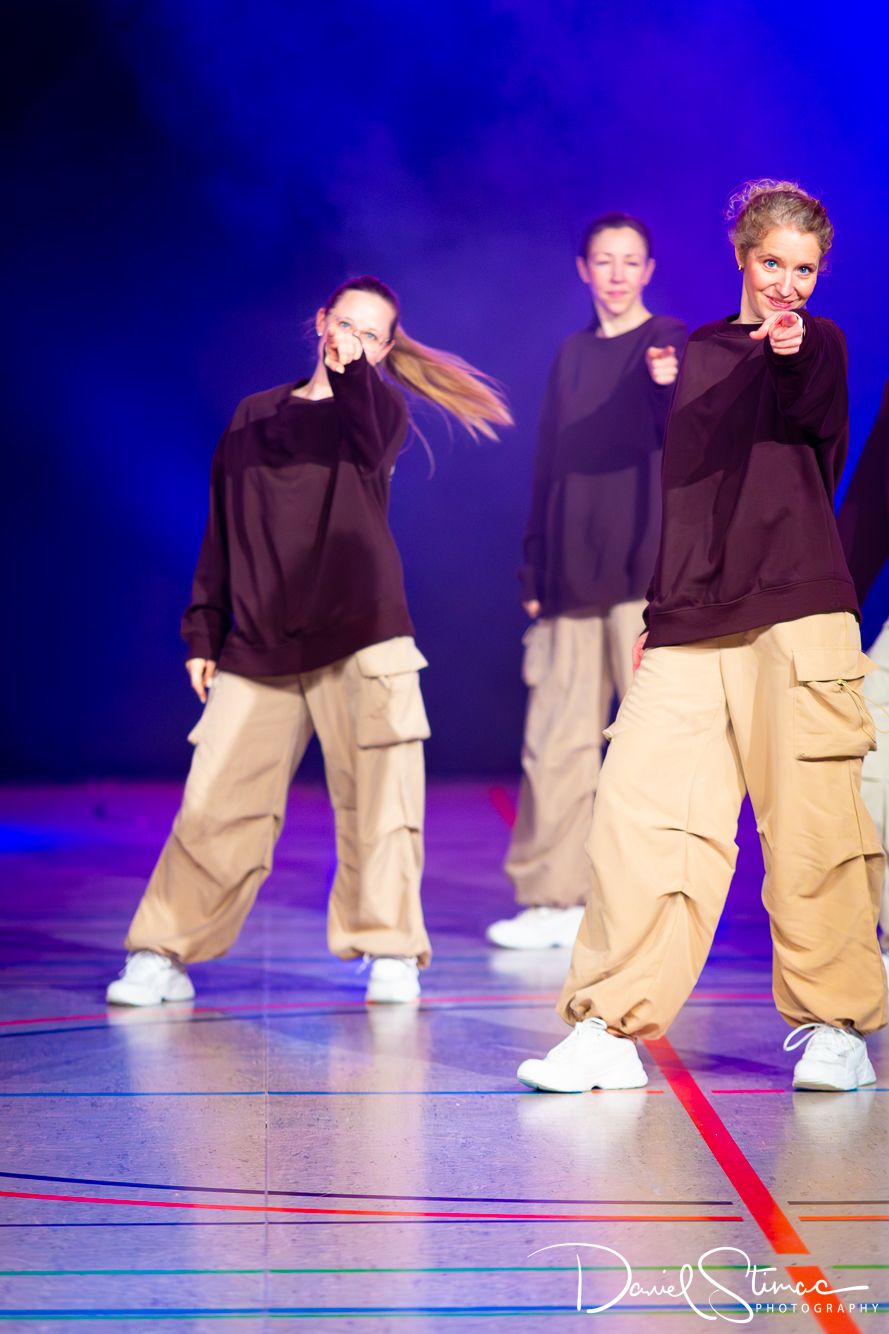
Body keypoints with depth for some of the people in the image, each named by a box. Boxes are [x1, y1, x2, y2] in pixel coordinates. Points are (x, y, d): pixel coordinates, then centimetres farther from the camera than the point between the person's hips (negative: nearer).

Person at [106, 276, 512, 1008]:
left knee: (376, 802, -3)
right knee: (214, 804, 0)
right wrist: (202, 632, 13)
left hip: (359, 641, -2)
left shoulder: (378, 407, 6)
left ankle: (390, 953, 10)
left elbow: (369, 449, -21)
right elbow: (222, 531, 17)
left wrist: (349, 371, -38)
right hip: (258, 646, 3)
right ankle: (161, 955, 9)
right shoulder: (254, 416, 16)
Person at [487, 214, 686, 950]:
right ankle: (554, 899, 12)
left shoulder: (671, 343, 0)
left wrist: (669, 387, -42)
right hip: (572, 580, 5)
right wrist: (534, 572, 13)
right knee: (556, 737, 4)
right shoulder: (572, 356, 16)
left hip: (646, 577, -5)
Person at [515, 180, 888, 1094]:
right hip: (688, 624, 4)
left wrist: (792, 352, -43)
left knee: (810, 828, -5)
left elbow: (810, 409, -20)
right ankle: (612, 1028, 1)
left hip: (797, 615, -4)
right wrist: (653, 611, 20)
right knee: (637, 811, -5)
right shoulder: (696, 354, 20)